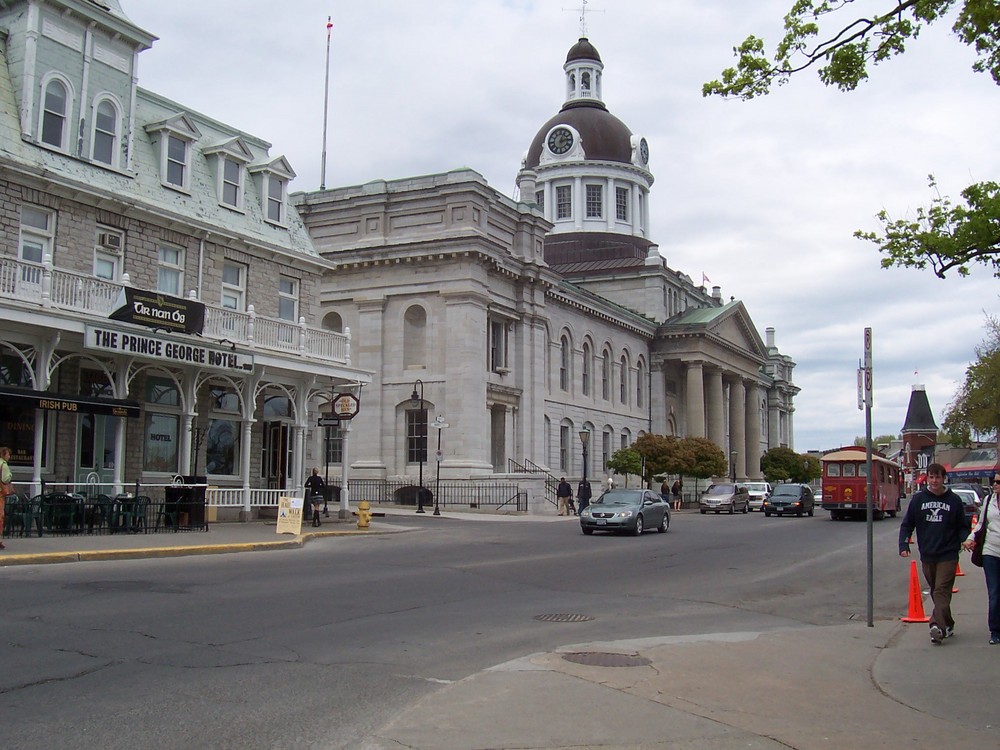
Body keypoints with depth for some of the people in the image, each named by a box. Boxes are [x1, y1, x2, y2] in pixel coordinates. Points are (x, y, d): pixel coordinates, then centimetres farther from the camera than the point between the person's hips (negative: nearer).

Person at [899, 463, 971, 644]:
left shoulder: (954, 500, 2)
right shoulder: (918, 499, 5)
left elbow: (963, 526, 9)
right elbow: (907, 525, 7)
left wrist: (965, 540, -11)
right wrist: (904, 545, -5)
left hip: (948, 555, -3)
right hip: (927, 555, 3)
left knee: (941, 591, -13)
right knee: (936, 592, 10)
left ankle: (938, 626, -20)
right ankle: (947, 625, 21)